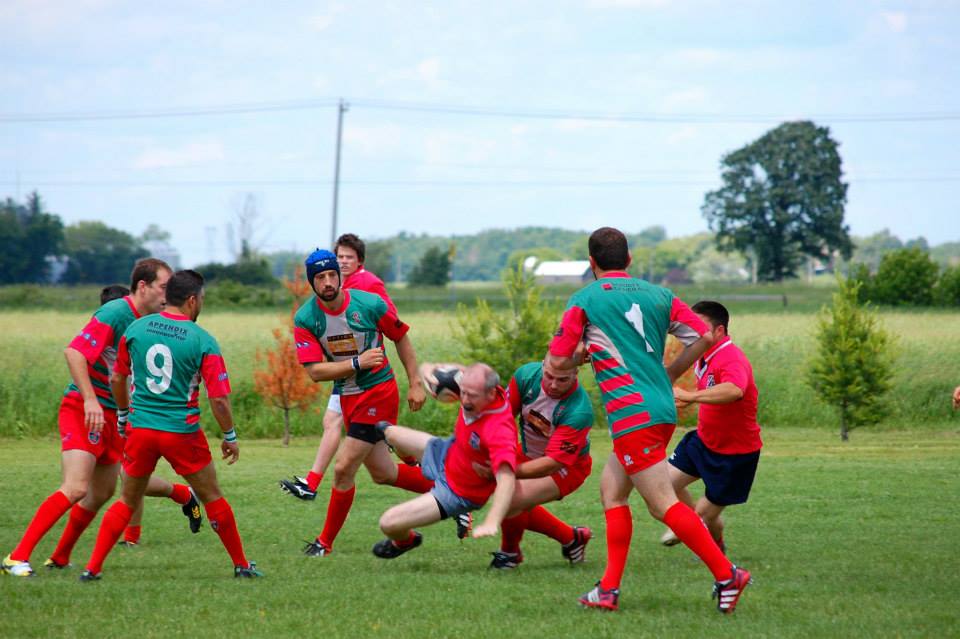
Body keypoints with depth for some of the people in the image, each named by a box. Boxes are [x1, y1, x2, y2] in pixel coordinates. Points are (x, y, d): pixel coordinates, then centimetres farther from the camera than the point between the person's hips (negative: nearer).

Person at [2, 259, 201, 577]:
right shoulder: (114, 314, -18)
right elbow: (74, 352, -26)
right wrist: (90, 400, -32)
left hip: (111, 417, 9)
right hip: (82, 409, -9)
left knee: (101, 494, 16)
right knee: (76, 488, -21)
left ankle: (60, 558, 32)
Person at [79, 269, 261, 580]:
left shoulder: (136, 329, 1)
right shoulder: (203, 341, -9)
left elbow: (118, 380, 11)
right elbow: (218, 398, -10)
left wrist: (126, 413, 28)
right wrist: (230, 436, 5)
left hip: (140, 429, 3)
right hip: (182, 432, -3)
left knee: (127, 501, 15)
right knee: (213, 498, 14)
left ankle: (93, 567, 7)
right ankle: (241, 564, 22)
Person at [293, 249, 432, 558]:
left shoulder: (370, 304, -13)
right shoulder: (305, 319, -8)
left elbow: (401, 337, 2)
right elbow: (314, 371, -12)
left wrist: (415, 384, 2)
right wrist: (357, 362, -23)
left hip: (379, 391, -5)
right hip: (348, 398, 5)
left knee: (343, 468, -10)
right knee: (382, 473, 13)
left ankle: (325, 542, 4)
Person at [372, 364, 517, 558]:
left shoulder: (499, 431, -46)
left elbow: (506, 479, -57)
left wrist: (491, 523, -70)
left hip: (458, 493, -7)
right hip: (446, 453, 7)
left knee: (388, 523, -11)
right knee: (390, 433, 28)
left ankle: (405, 540, 30)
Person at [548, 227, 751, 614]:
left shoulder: (585, 300, -1)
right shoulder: (658, 295, 12)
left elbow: (557, 362, 1)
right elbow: (704, 337, 7)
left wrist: (586, 353, 22)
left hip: (633, 417, -7)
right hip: (662, 409, 7)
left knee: (663, 504, -7)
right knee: (612, 491, 16)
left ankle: (726, 575, -13)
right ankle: (609, 589, 11)